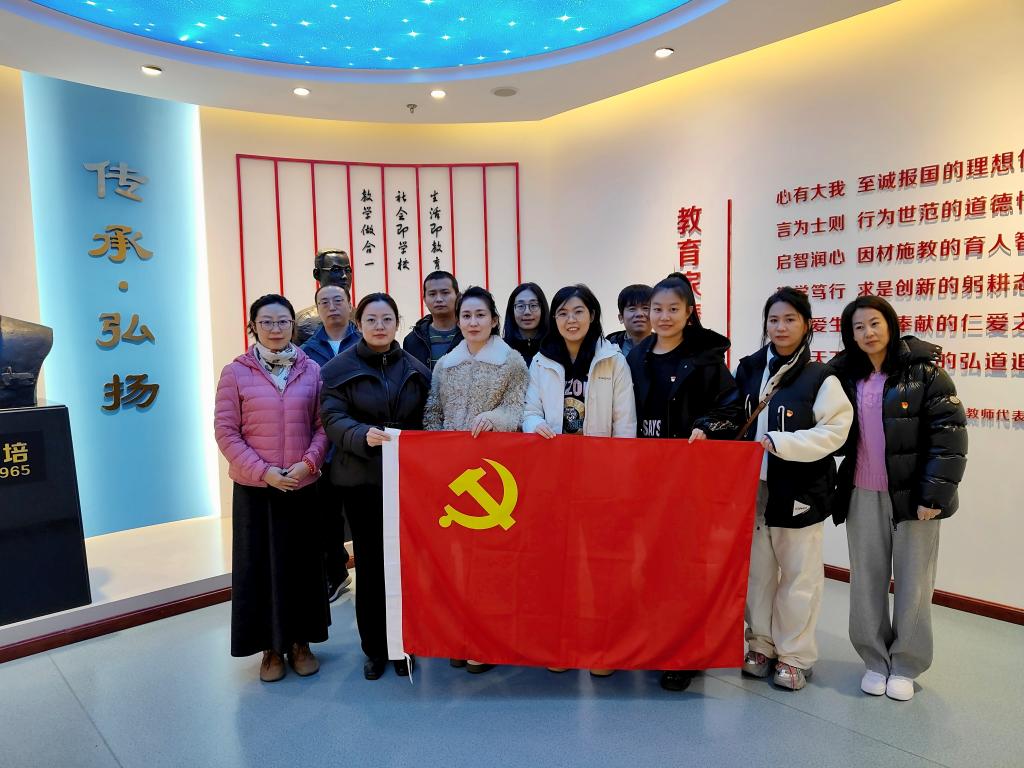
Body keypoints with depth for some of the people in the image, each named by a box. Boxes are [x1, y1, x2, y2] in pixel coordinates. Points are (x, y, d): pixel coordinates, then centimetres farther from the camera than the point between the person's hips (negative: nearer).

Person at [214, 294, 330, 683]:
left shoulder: (311, 370, 2)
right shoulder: (236, 372, -3)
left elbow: (323, 425, 3)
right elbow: (225, 431, -5)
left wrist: (307, 463, -12)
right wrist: (263, 471, -12)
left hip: (303, 486, 2)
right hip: (255, 488, -1)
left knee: (303, 562, 10)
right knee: (260, 564, 7)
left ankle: (300, 642, 27)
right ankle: (271, 648, 24)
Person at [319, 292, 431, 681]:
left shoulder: (416, 369, 8)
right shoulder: (338, 368, 0)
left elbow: (427, 421, 9)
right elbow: (333, 419, -9)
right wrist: (364, 435, -29)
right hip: (362, 479, -1)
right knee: (370, 562, 6)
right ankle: (374, 647, 22)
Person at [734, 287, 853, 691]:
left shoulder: (820, 378, -8)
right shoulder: (748, 369, 6)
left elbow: (833, 432, -14)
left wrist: (776, 442, -21)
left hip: (799, 491, -4)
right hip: (753, 488, 4)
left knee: (799, 574, 7)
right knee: (757, 570, 13)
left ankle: (795, 655, 23)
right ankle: (761, 644, 30)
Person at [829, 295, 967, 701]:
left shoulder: (923, 370, -7)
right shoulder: (844, 375, 3)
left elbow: (950, 434, -11)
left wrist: (935, 494, -15)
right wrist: (834, 487, 1)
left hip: (912, 494, -3)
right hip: (862, 496, 3)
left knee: (913, 582, 8)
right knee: (866, 581, 10)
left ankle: (905, 665, 24)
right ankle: (875, 660, 25)